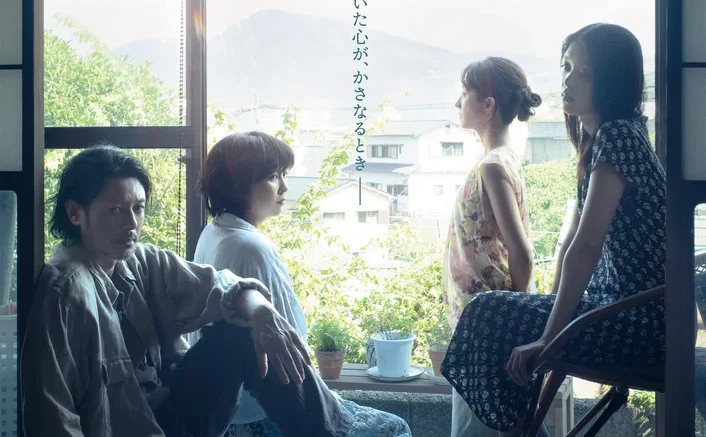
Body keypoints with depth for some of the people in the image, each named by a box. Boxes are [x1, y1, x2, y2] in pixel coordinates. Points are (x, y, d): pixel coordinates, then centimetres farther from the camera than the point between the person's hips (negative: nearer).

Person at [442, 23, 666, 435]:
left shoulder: (617, 135, -18)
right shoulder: (599, 139, 12)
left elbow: (586, 246, -24)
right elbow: (574, 239, 15)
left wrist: (548, 337, -21)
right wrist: (551, 310, 11)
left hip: (644, 323, -10)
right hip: (623, 306, 10)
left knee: (489, 314, -8)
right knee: (499, 310, 13)